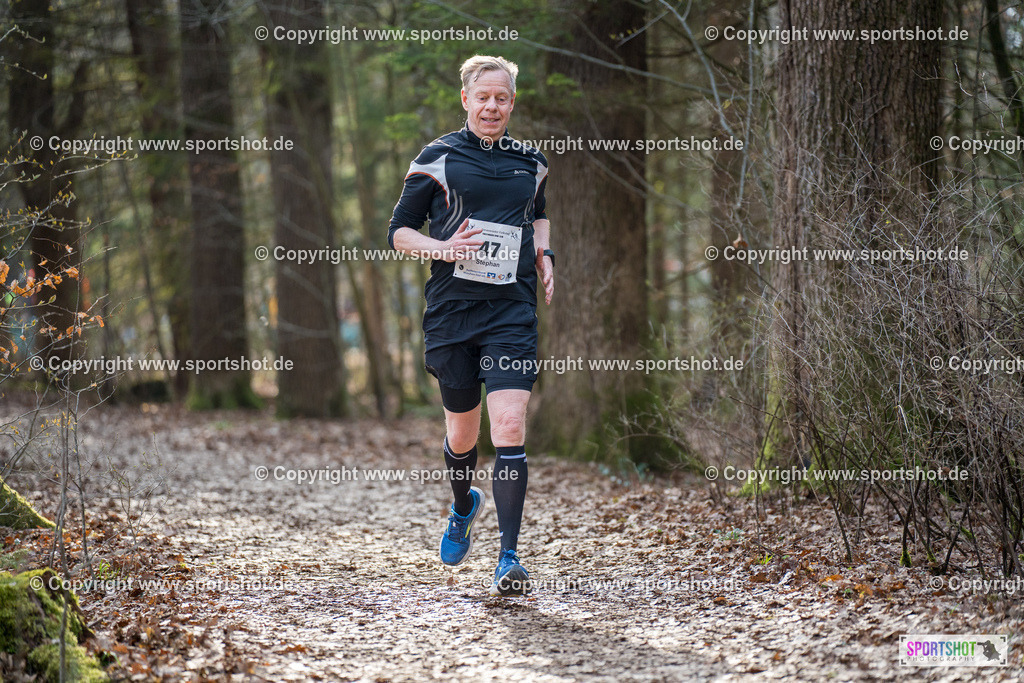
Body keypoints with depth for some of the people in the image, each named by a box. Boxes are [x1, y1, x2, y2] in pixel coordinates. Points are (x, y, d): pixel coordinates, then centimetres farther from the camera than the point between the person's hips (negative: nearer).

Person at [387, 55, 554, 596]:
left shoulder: (530, 162, 11)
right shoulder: (438, 158, 1)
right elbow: (399, 231, 3)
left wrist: (544, 255, 12)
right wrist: (443, 248, -15)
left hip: (513, 309, 1)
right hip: (452, 310, -1)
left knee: (509, 428, -14)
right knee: (462, 431, 11)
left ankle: (508, 558, -11)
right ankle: (464, 507, 45)